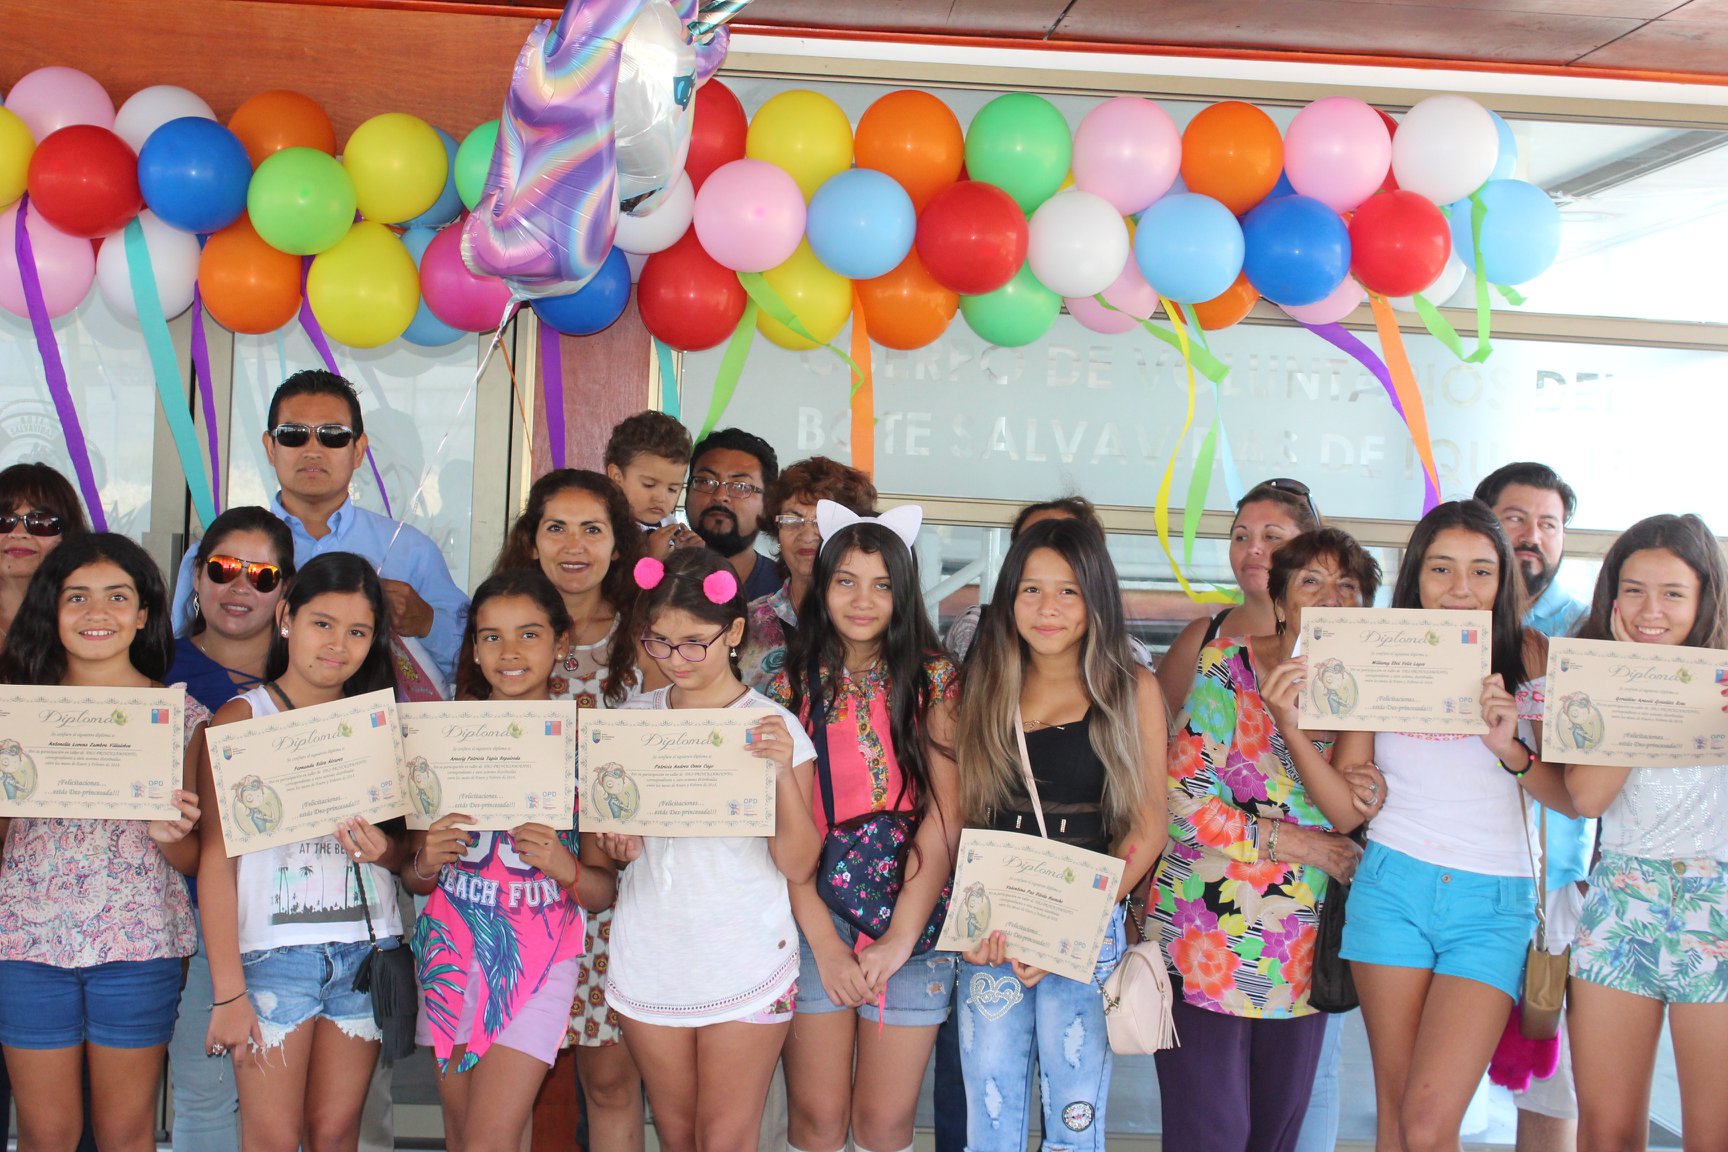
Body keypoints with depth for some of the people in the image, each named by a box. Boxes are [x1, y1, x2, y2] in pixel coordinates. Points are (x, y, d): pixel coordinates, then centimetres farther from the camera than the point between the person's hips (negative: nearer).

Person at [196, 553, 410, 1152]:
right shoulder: (240, 719, -2)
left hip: (367, 948, 4)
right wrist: (228, 991, -13)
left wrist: (383, 849, -8)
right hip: (275, 950, -3)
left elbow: (404, 843, 18)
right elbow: (216, 859, -7)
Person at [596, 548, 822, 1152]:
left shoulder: (773, 727, -7)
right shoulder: (634, 716, 5)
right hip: (650, 964, 4)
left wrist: (784, 772, -26)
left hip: (745, 970, -4)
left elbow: (798, 865, -11)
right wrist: (614, 841, -6)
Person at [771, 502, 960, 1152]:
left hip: (912, 911, 0)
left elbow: (944, 815, -5)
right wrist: (824, 941, -11)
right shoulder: (790, 686, 3)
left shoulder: (932, 679, 1)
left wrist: (900, 938, -13)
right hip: (814, 910, 1)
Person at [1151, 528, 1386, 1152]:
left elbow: (1345, 813, -8)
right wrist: (1296, 842, -9)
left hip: (1301, 952, 5)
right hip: (1207, 937, -5)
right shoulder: (1227, 665, -7)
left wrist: (1290, 722, -22)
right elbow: (1186, 803, -13)